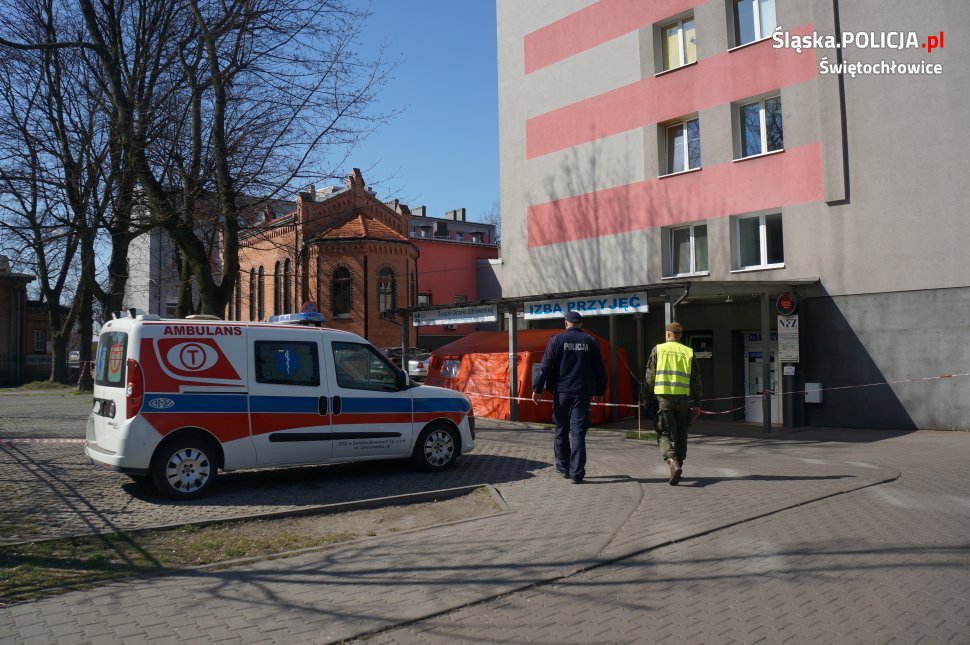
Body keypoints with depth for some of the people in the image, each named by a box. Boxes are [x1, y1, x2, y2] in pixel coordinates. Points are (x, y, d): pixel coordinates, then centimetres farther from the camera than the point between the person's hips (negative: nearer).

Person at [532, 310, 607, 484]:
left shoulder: (557, 340, 0)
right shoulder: (591, 341, 5)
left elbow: (545, 366, -6)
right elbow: (599, 369, 9)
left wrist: (537, 388, -2)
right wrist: (599, 391, 19)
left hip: (561, 391, 0)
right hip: (582, 393, 1)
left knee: (561, 430, 14)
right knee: (578, 433, 0)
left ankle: (563, 467, 22)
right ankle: (576, 473, -3)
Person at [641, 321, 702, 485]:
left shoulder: (658, 349, 4)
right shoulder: (688, 352, 10)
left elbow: (649, 377, 0)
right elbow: (695, 380, 8)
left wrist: (645, 399, 4)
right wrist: (696, 404, 11)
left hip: (664, 397, -2)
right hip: (683, 397, 2)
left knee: (664, 434, -1)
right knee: (681, 434, 16)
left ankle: (673, 462, -23)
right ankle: (678, 464, 18)